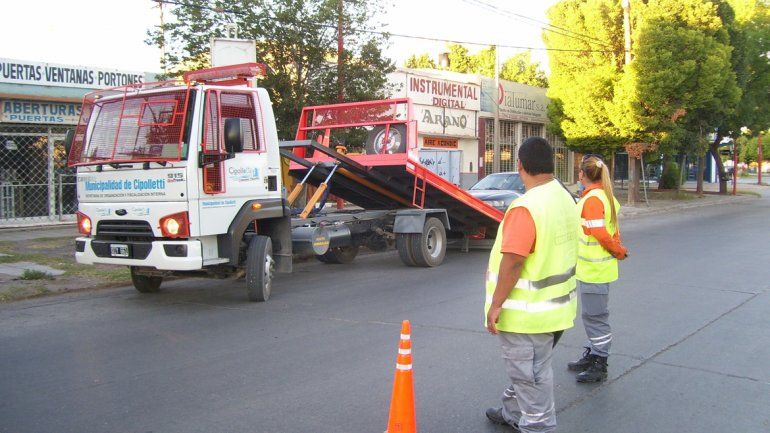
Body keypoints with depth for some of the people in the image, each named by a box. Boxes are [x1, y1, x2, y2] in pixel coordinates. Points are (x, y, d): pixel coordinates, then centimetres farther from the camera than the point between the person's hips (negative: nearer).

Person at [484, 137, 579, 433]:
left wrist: (495, 305, -18)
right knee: (526, 367, 25)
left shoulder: (526, 208, -25)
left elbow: (512, 262, -26)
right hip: (555, 305, 10)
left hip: (528, 312, -10)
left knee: (531, 374, 4)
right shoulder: (565, 198, 5)